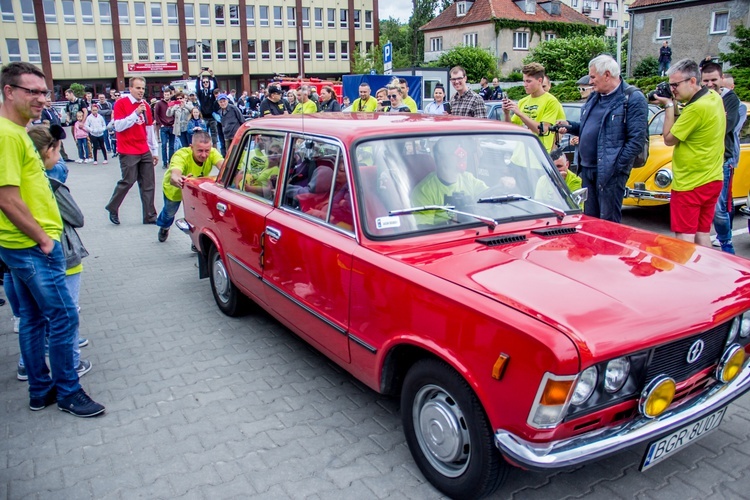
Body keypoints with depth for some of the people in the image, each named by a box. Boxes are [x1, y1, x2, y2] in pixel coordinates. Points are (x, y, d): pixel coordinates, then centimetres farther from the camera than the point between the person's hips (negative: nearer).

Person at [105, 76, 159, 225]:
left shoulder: (145, 105, 11)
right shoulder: (121, 103, -5)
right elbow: (118, 126, -14)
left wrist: (155, 151, 16)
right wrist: (135, 113, -20)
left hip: (145, 152, 5)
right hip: (128, 152, -5)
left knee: (148, 184, 3)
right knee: (128, 181, -4)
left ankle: (150, 216, 9)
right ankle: (112, 208, 19)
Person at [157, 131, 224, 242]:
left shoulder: (212, 153, -36)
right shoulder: (181, 155, -43)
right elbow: (173, 177, -60)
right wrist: (178, 180, -85)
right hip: (173, 188, -1)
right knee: (170, 212, 23)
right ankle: (164, 227, 59)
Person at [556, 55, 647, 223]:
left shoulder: (633, 99, -9)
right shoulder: (595, 98, 17)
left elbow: (637, 139, -14)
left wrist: (617, 166, -18)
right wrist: (570, 126, 9)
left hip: (610, 172, -8)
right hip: (587, 169, 8)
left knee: (609, 221, -2)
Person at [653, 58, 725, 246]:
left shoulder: (697, 108, -23)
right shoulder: (714, 97, 6)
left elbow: (669, 139, -13)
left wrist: (669, 106, -8)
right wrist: (675, 105, 1)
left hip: (690, 183, -9)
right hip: (712, 180, 9)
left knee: (684, 239, -2)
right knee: (702, 235, 15)